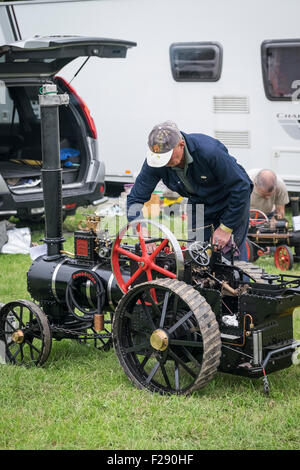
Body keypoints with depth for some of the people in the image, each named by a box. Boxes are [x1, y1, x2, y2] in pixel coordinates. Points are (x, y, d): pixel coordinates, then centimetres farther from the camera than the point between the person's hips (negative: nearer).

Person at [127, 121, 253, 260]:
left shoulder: (209, 151, -36)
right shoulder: (155, 161, -23)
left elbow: (242, 187, -27)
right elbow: (135, 198, -14)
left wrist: (226, 228, -22)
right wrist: (142, 231, -32)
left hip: (231, 201, -4)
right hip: (198, 202, 4)